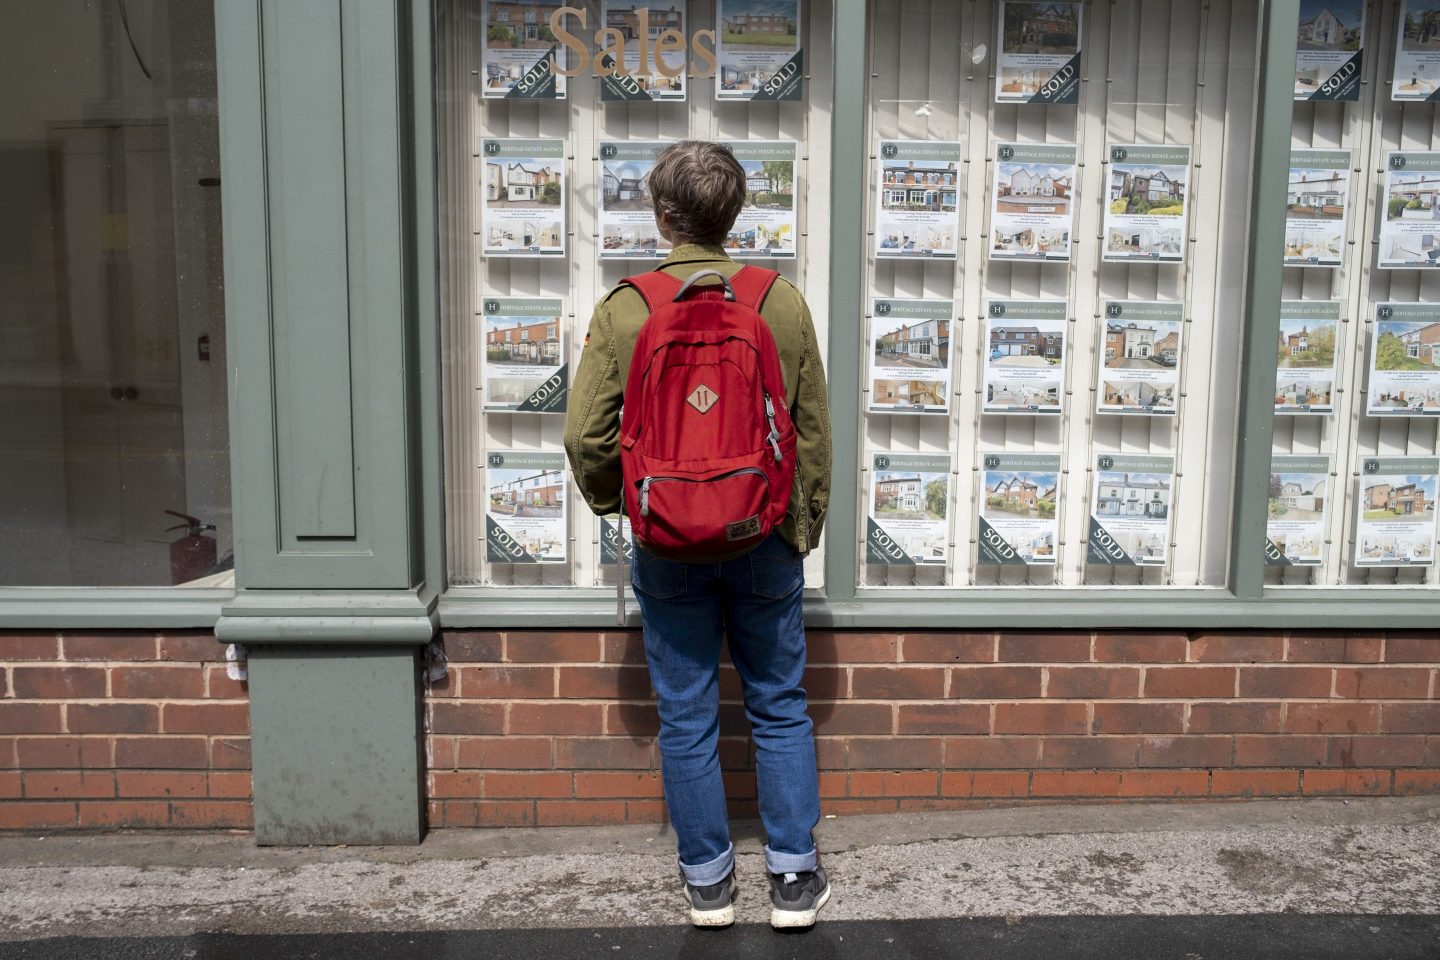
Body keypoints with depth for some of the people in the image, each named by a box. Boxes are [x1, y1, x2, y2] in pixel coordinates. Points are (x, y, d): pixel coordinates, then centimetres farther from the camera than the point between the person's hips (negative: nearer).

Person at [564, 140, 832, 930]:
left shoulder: (623, 310, -8)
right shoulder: (782, 303, -4)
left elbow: (585, 435, -7)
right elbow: (814, 430, 1)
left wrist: (612, 503, 12)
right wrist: (805, 526, 13)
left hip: (667, 546, -1)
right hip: (764, 540, 1)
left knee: (686, 719, 11)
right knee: (780, 709, 14)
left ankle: (707, 880, 24)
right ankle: (793, 878, 22)